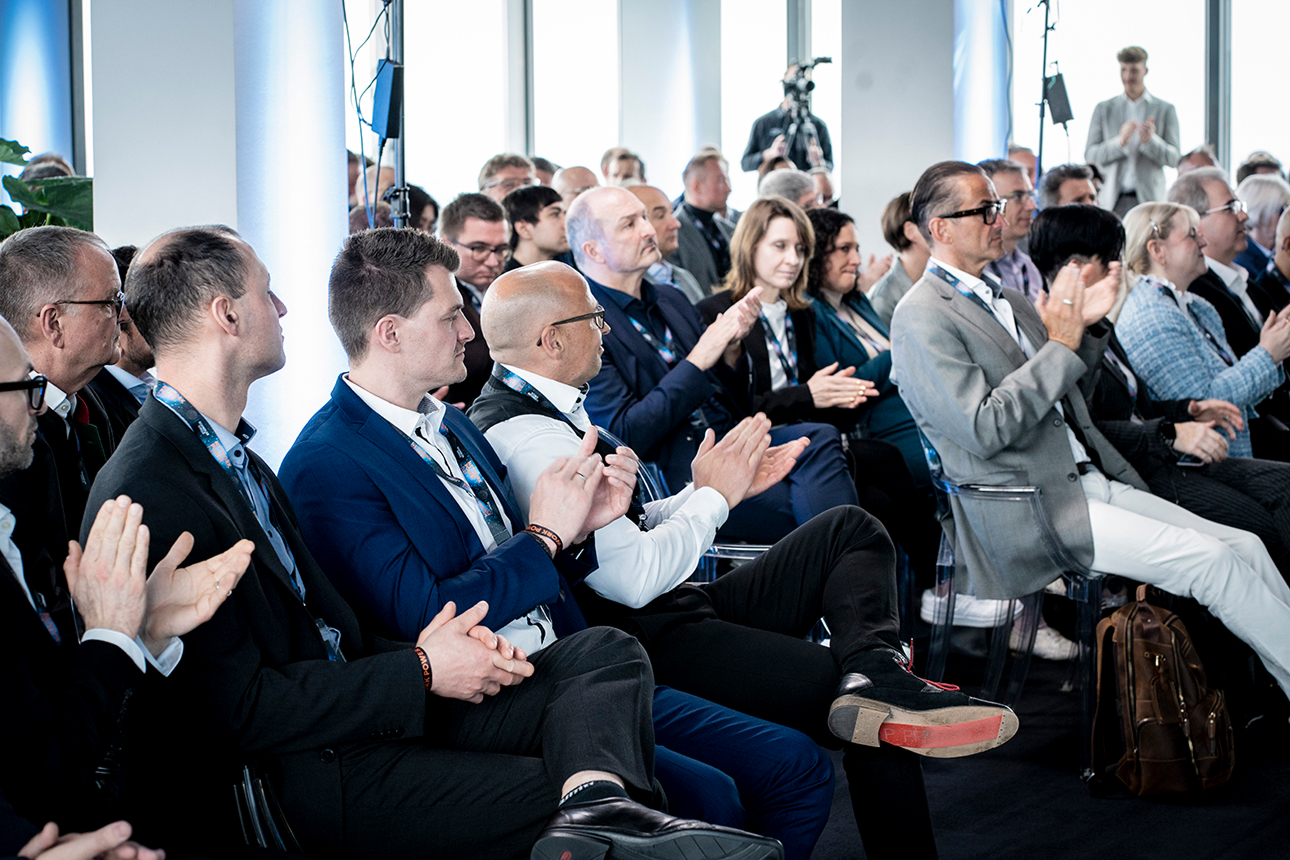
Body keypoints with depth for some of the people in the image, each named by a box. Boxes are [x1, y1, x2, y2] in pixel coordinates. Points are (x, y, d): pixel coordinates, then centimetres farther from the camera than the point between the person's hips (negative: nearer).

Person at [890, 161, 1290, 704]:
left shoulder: (997, 297, 18)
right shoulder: (921, 318, -10)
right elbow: (984, 429, -20)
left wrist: (1088, 325, 6)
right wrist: (1060, 343, -17)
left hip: (1087, 482, 9)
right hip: (1029, 513, -9)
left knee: (1245, 547, -3)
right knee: (1211, 561, -18)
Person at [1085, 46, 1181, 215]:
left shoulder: (1165, 110, 11)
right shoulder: (1103, 109, 13)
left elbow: (1173, 158, 5)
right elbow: (1090, 155, 5)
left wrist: (1151, 140, -15)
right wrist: (1119, 142, -13)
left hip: (1149, 199, -1)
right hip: (1112, 200, 1)